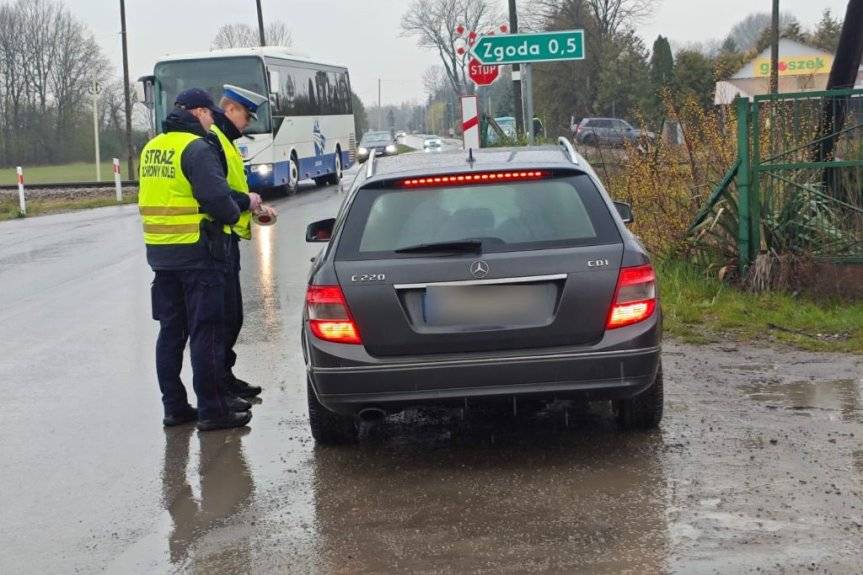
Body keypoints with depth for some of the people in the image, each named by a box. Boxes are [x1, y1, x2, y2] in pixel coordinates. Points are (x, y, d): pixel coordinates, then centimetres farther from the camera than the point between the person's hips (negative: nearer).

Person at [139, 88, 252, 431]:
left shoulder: (152, 148, 13)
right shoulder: (196, 148, -13)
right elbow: (217, 196, -23)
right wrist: (234, 214, -2)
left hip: (160, 252, 8)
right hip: (197, 253, -8)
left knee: (171, 331, 13)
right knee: (206, 332, -3)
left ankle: (174, 406, 18)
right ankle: (212, 410, 0)